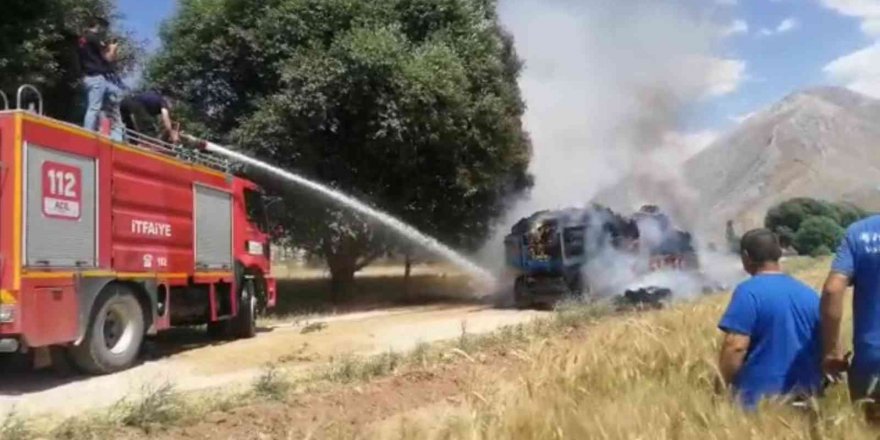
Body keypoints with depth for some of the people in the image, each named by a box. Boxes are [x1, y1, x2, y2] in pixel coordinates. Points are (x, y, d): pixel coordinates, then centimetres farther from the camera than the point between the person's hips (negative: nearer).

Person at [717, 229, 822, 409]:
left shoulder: (748, 291, -11)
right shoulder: (809, 293, 11)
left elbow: (735, 347, -18)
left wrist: (724, 385, -6)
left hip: (762, 396, -7)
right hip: (805, 396, 7)